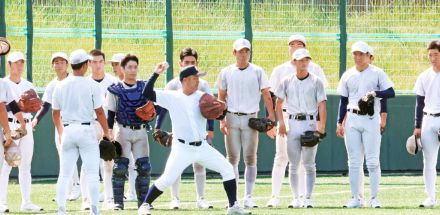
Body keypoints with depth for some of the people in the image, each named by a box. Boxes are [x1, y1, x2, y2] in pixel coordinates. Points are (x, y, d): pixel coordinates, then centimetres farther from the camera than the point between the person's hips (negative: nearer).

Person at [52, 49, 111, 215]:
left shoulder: (61, 86, 3)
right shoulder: (91, 85, -8)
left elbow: (55, 113, 11)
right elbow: (99, 112, -6)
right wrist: (106, 132, 6)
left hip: (67, 131, 3)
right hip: (86, 130, -3)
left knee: (64, 174, 7)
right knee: (92, 173, 1)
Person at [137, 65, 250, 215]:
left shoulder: (203, 97, 4)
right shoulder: (172, 97, -4)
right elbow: (147, 93, -10)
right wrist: (156, 74, -19)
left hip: (202, 147, 4)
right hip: (182, 149, -4)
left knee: (228, 169, -2)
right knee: (167, 179, -15)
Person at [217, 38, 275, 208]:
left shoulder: (257, 72, 2)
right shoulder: (226, 73, 5)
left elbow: (266, 96, 1)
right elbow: (221, 98, 8)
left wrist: (271, 119, -7)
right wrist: (222, 120, -3)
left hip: (251, 118, -1)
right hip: (232, 118, 1)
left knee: (250, 159, 0)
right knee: (232, 158, 1)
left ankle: (248, 197, 5)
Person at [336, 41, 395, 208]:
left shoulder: (377, 73, 1)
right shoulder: (348, 75, 11)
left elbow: (391, 92, -7)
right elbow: (343, 101, 14)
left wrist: (375, 93, -23)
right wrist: (339, 122, 8)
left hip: (371, 119, -3)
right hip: (352, 119, 3)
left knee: (373, 161, -5)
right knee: (354, 162, 3)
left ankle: (374, 198, 0)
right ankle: (355, 198, 6)